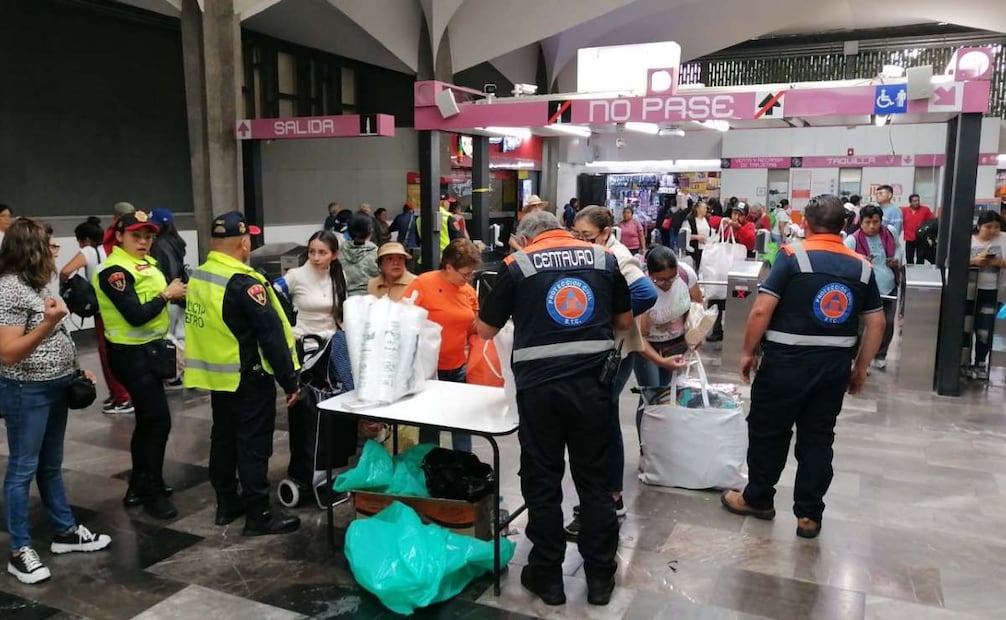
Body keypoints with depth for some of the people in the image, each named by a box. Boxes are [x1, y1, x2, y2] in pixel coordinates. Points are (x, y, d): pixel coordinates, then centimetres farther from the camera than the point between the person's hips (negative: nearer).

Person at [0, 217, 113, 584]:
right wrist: (48, 323, -32)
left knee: (51, 465, 18)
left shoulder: (36, 284, 8)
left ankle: (65, 531, 30)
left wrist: (74, 368, 13)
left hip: (54, 386, 9)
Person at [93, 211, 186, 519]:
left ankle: (140, 486, 31)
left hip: (150, 349, 10)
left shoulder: (147, 263, 11)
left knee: (148, 419, 17)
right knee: (158, 420, -7)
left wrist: (175, 291, -6)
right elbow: (136, 315, -26)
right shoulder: (115, 271, -17)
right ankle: (152, 492, 6)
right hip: (131, 354, -10)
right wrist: (167, 295, -15)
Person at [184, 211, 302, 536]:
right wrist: (290, 380, -17)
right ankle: (258, 515, 6)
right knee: (253, 444, -1)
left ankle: (227, 504, 29)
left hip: (216, 374, 8)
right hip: (248, 377, -8)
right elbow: (271, 335, -21)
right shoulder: (244, 283, -20)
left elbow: (202, 326, 14)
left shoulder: (197, 278, 6)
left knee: (223, 438, 17)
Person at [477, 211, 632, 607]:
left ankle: (547, 576, 22)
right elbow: (625, 322, 16)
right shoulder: (604, 258, 8)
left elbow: (485, 330, 7)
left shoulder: (516, 265, 2)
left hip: (539, 385, -2)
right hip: (592, 383, 2)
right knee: (594, 479, 14)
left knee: (542, 481, 11)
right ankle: (600, 576, 24)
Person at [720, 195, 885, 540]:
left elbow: (761, 311, -15)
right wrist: (860, 368, 14)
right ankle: (809, 515, 17)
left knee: (768, 431, 11)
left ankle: (757, 499, 26)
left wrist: (748, 352, -3)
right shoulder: (862, 267, 3)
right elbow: (877, 324, 6)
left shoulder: (792, 256, -10)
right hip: (834, 365, 4)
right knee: (818, 438, 12)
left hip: (787, 360, -4)